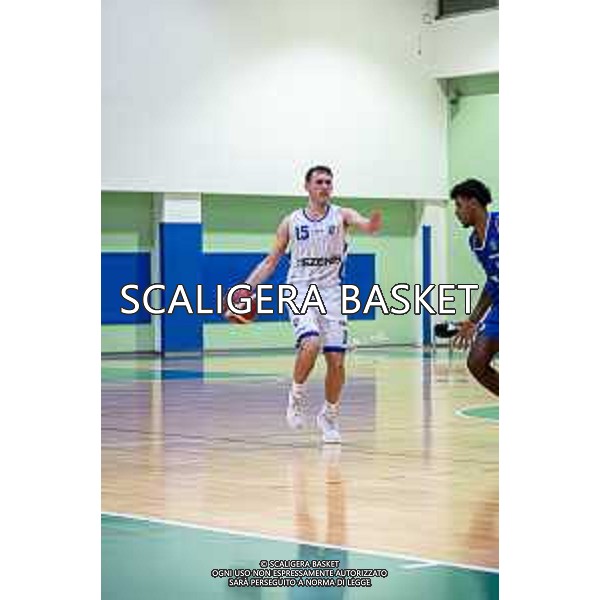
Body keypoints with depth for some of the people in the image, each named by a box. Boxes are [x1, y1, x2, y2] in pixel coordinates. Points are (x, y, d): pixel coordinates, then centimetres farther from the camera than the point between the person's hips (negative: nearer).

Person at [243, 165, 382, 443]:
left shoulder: (341, 215, 2)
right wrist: (246, 288, -1)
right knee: (310, 344, -27)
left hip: (331, 294, 1)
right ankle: (297, 395, -1)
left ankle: (329, 416, 20)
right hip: (301, 292, -1)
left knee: (336, 360, -2)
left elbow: (367, 226, -20)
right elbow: (271, 261, 11)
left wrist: (374, 222, -45)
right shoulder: (291, 222, 6)